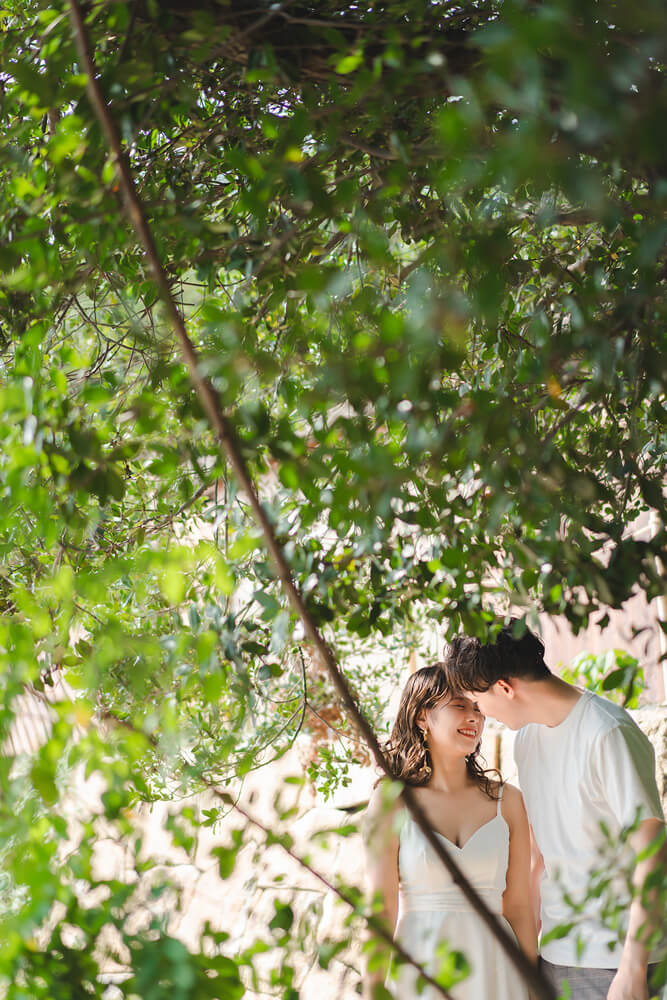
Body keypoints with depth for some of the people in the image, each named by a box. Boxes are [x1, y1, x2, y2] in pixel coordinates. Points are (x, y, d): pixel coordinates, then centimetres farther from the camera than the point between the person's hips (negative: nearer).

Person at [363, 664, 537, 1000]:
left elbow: (518, 907, 4)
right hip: (419, 968, -2)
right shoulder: (391, 800, -4)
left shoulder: (507, 801, 2)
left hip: (491, 972, 2)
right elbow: (381, 909, -6)